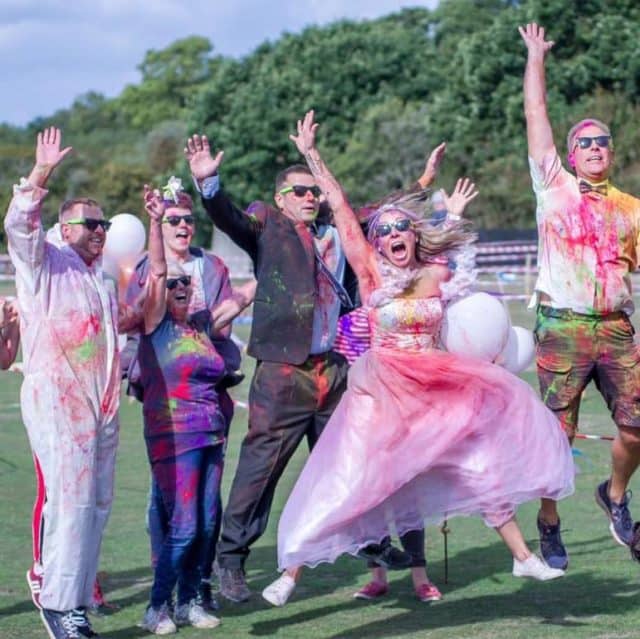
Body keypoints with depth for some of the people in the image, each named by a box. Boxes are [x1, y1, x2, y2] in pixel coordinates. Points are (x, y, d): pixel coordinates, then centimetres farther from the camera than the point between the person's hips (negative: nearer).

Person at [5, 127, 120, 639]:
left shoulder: (100, 277, 24)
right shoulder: (44, 263, 2)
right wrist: (42, 174, -26)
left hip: (100, 404, 7)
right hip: (57, 400, -7)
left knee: (97, 502, 6)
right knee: (71, 498, -14)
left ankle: (76, 592, 13)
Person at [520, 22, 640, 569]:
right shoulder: (555, 187, 8)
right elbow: (536, 113, 8)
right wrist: (536, 56, 10)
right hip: (563, 328, -3)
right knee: (556, 434, -3)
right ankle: (549, 524, 12)